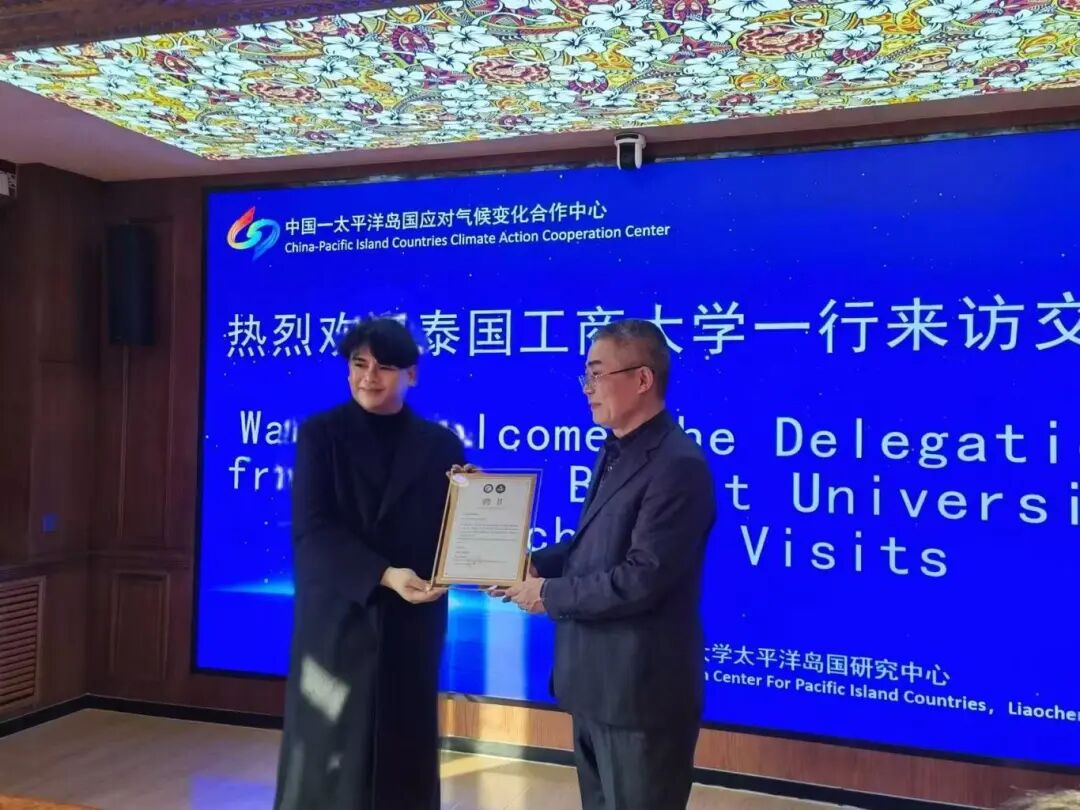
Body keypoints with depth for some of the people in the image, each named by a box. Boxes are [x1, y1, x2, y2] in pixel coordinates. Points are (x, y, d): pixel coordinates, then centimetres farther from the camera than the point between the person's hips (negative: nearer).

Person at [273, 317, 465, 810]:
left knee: (404, 755, 10)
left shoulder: (440, 444, 4)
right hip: (336, 620, -2)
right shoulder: (321, 434, -2)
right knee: (330, 757, 4)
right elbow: (311, 529, -11)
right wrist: (383, 575, -21)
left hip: (412, 624, 2)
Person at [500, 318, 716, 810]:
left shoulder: (677, 464, -23)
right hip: (596, 680, 10)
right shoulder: (617, 451, 9)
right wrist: (536, 564, -1)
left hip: (640, 688, -10)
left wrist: (549, 594, -17)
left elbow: (641, 579, -28)